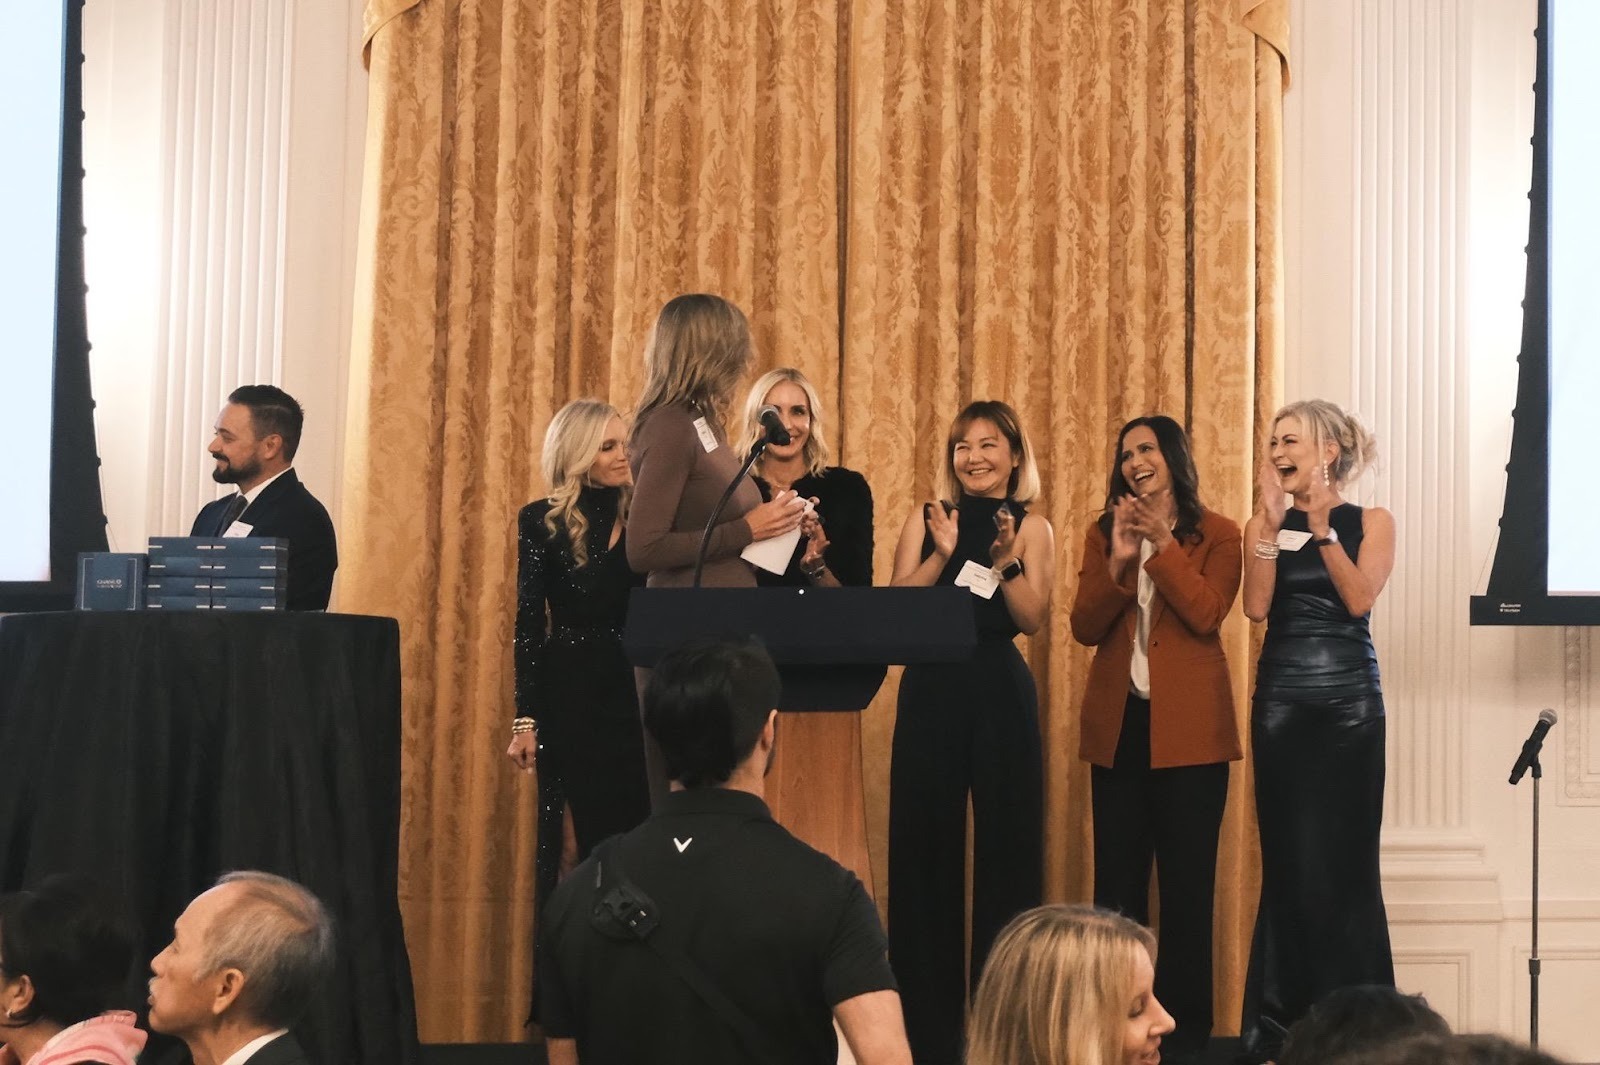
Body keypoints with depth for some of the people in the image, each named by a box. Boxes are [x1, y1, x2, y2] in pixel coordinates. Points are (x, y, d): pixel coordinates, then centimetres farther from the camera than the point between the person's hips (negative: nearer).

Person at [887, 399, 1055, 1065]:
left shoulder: (1032, 529, 6)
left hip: (1001, 693, -1)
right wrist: (943, 554, -13)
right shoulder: (926, 519, 8)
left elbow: (1033, 618, -6)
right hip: (931, 691, 1)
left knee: (1006, 841, 0)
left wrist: (1004, 561, -19)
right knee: (924, 842, 2)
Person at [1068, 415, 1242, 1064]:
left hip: (1188, 726, -3)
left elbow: (1206, 614, -13)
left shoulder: (1217, 535, 1)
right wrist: (1118, 563, -13)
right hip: (1117, 724, 3)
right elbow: (1084, 627, 1)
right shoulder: (1104, 533, 10)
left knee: (1186, 881, 3)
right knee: (1116, 881, 6)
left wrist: (1161, 544, -17)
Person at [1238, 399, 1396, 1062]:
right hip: (1281, 699, 1)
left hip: (1350, 699, -1)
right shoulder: (1264, 525, 7)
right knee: (1289, 859, 2)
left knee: (1345, 858, -1)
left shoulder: (1371, 522, 3)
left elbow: (1360, 598, -11)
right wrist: (1272, 520, -11)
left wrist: (1322, 528, -15)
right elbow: (1257, 606, -7)